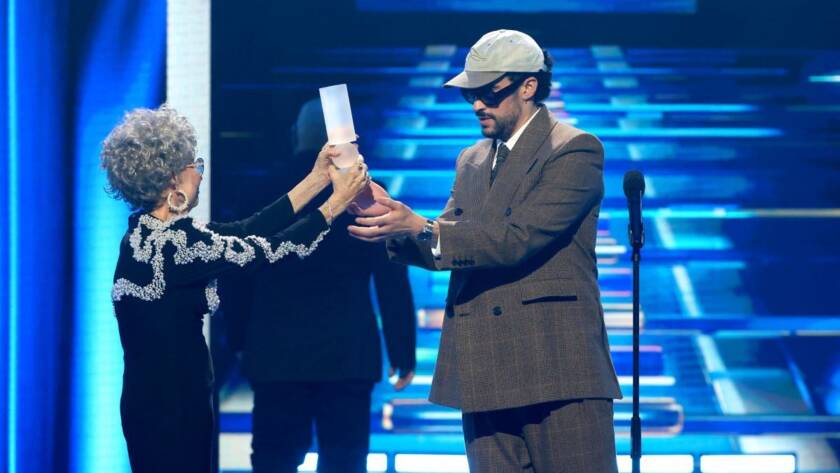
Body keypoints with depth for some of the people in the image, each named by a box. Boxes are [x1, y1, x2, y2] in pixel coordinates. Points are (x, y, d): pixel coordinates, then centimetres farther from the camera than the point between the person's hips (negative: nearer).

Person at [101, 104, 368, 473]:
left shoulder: (153, 233, 7)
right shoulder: (171, 243, -21)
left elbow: (248, 233, 6)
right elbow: (268, 250, -16)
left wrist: (317, 179, 8)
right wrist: (337, 202, -6)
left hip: (166, 399, 10)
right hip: (168, 406, -10)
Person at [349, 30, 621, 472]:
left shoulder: (575, 150, -4)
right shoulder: (471, 161, 20)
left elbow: (518, 239, -15)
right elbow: (441, 250, 13)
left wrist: (419, 227, -20)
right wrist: (395, 224, -8)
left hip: (556, 369, -6)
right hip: (485, 374, 7)